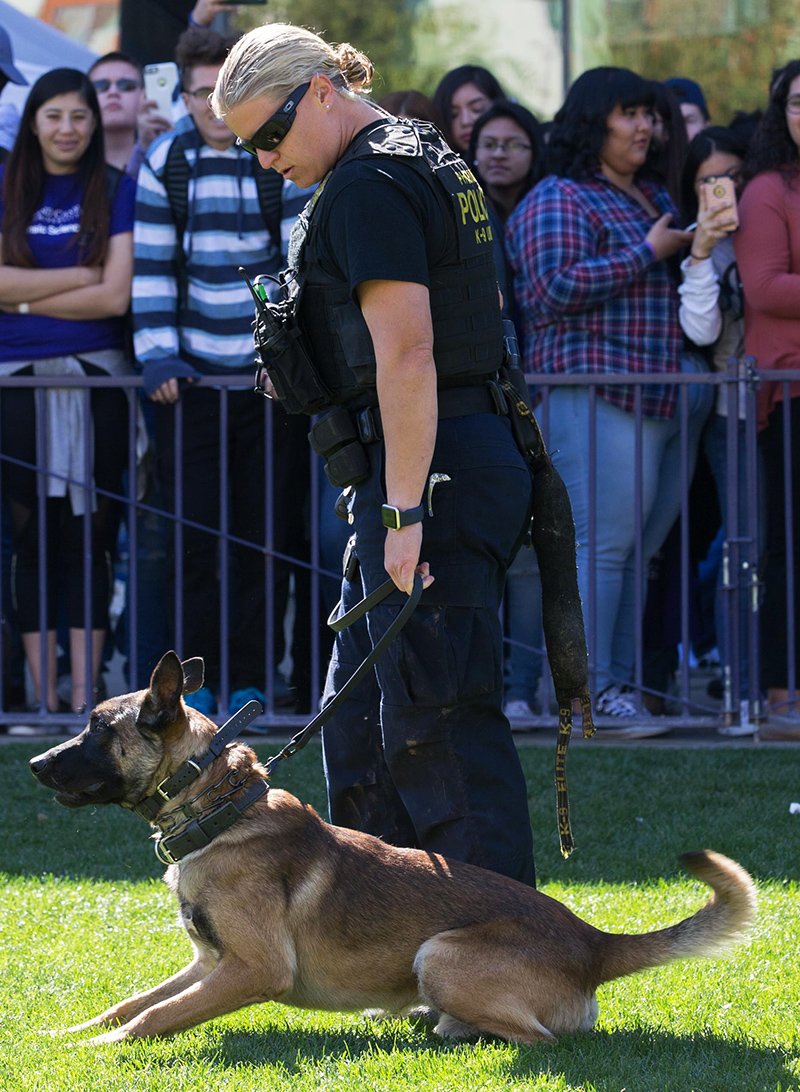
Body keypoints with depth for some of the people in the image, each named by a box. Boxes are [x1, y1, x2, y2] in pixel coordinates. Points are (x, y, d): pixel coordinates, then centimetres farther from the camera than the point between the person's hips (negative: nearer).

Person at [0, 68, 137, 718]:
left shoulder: (115, 191, 4)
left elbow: (116, 297, -5)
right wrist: (84, 275, -6)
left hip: (95, 377, -1)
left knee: (90, 535, -1)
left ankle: (85, 696, 1)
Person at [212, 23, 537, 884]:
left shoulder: (370, 183, -14)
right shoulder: (423, 158, 19)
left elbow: (406, 354, -22)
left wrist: (404, 511, -24)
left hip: (429, 471, -11)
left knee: (440, 721, -9)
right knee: (361, 723, 16)